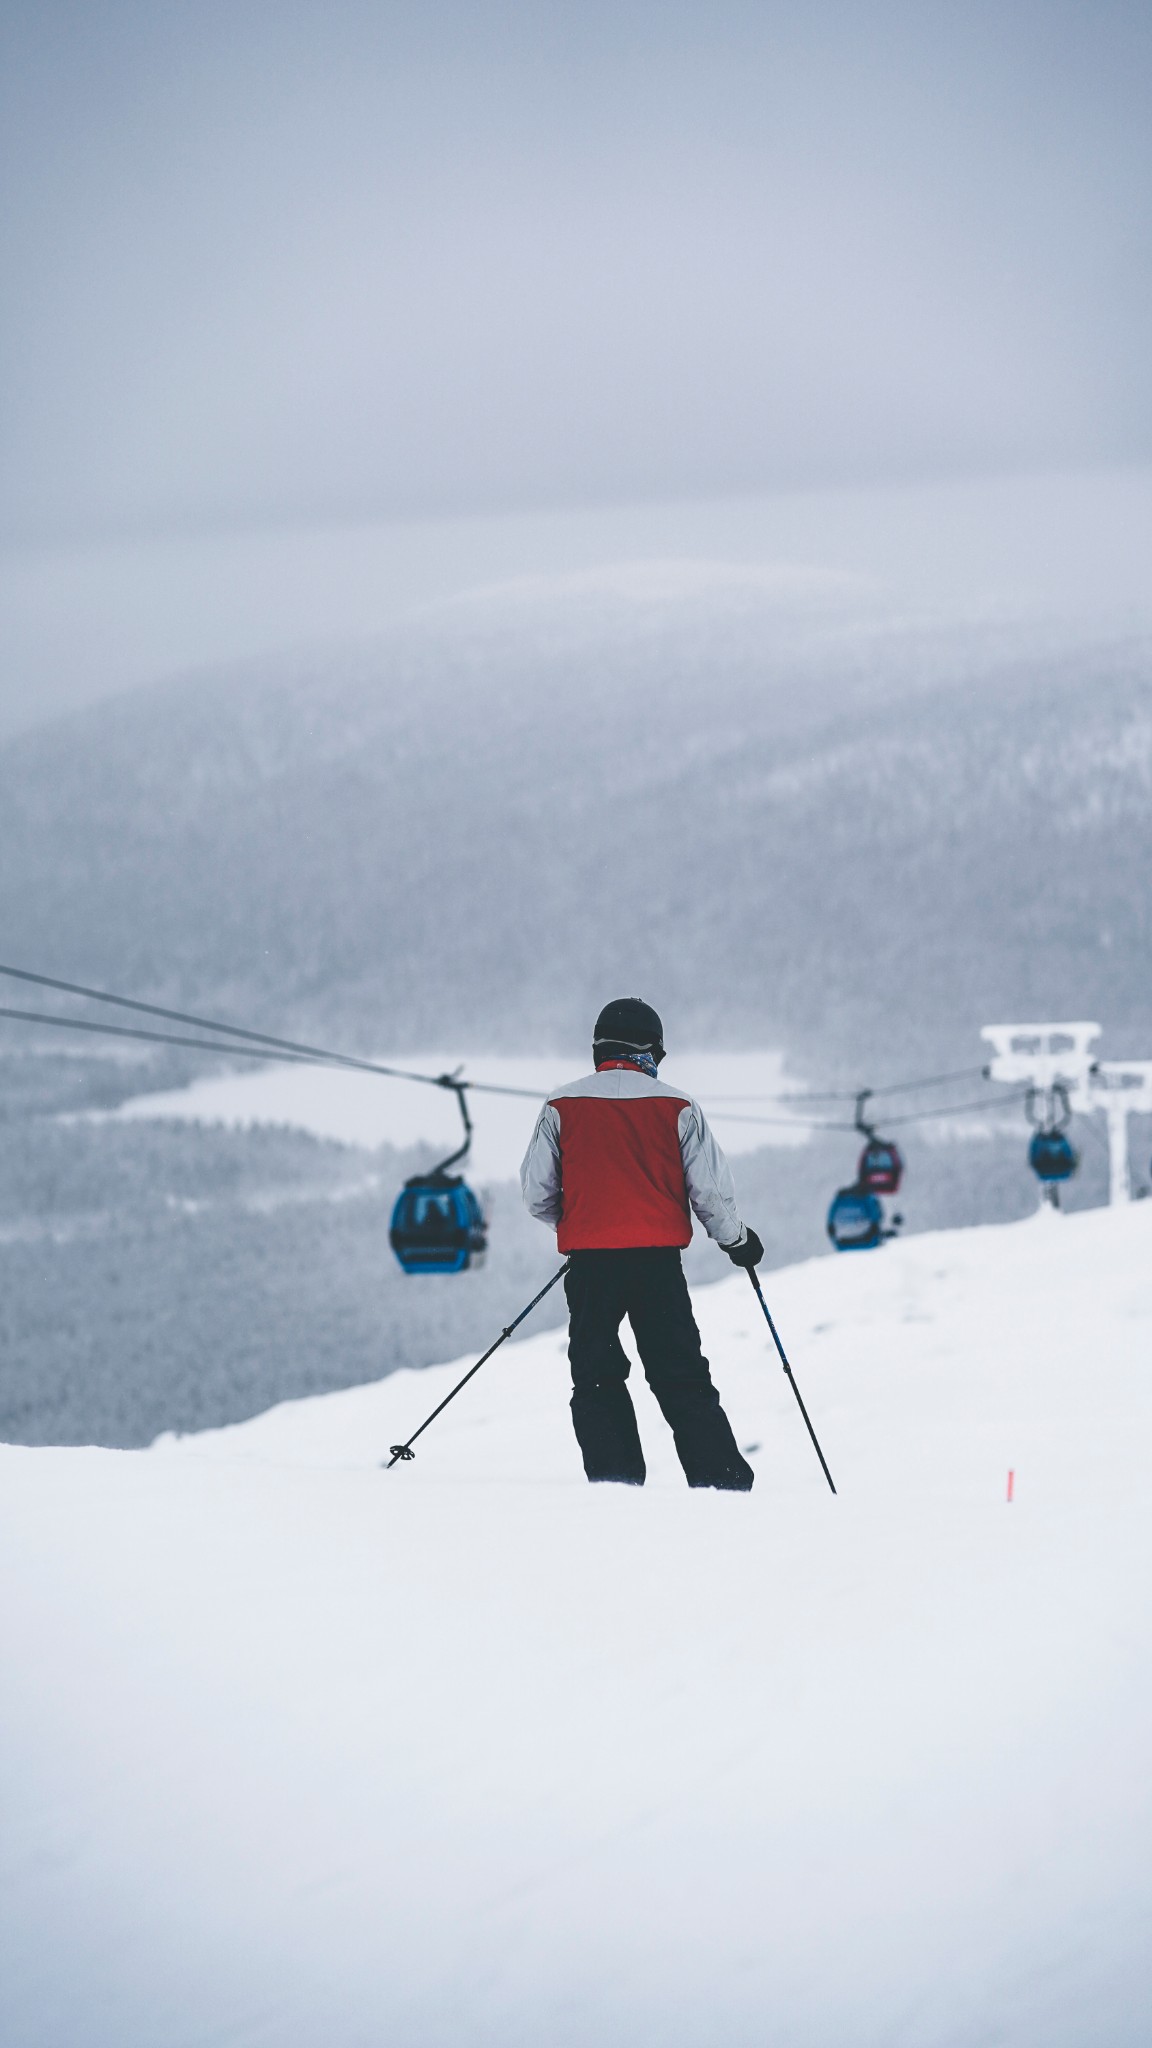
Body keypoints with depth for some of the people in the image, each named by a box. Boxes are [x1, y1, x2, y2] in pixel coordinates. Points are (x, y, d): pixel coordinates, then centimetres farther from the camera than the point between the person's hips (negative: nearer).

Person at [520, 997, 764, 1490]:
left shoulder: (561, 1108, 1)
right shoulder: (678, 1108, 1)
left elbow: (537, 1192, 4)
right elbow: (710, 1190, 2)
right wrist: (737, 1240, 20)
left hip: (589, 1262, -1)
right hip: (659, 1260, 1)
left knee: (597, 1381, 7)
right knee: (683, 1381, 7)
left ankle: (616, 1481, -4)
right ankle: (725, 1483, 2)